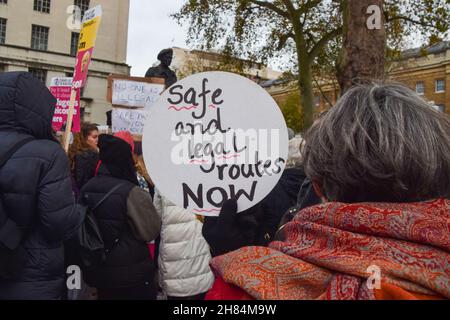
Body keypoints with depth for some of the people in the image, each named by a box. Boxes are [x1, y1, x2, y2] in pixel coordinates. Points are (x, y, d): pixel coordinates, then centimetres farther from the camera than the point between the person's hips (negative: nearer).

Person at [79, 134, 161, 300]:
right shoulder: (131, 192, -22)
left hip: (97, 270, 6)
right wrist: (146, 200, -1)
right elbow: (151, 231, -15)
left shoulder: (87, 188, -2)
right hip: (131, 272, -6)